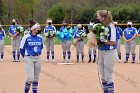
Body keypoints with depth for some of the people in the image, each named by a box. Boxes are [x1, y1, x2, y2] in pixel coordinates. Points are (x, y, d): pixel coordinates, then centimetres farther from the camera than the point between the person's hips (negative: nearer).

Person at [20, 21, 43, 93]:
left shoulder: (40, 38, 4)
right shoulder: (26, 37, -10)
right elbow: (22, 49, -2)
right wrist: (26, 57, 5)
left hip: (38, 59, 5)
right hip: (29, 59, -5)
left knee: (36, 78, 9)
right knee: (30, 78, -11)